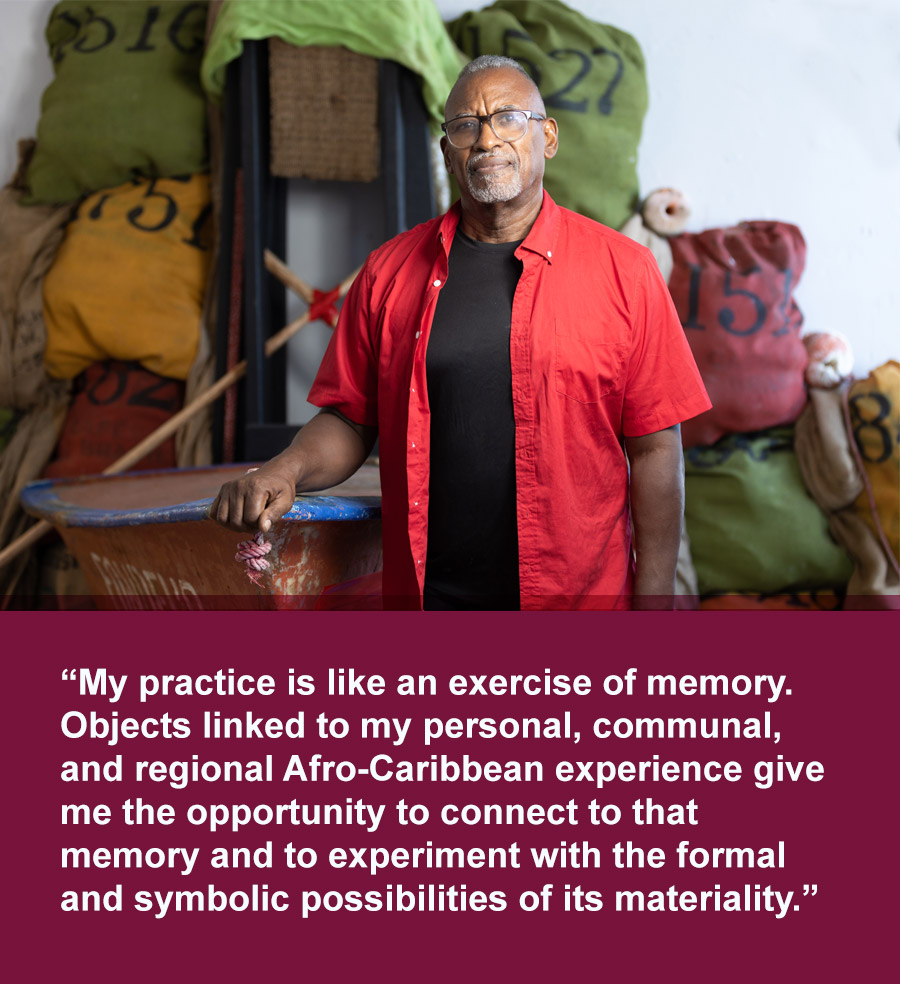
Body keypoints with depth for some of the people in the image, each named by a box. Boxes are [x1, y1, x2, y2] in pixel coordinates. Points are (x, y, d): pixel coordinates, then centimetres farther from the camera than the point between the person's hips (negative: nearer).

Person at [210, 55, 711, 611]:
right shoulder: (389, 272, 4)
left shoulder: (624, 269, -3)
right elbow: (351, 419, 8)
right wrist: (288, 471, -13)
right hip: (424, 593, 2)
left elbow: (654, 449, -5)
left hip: (579, 590, -1)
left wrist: (654, 600, -9)